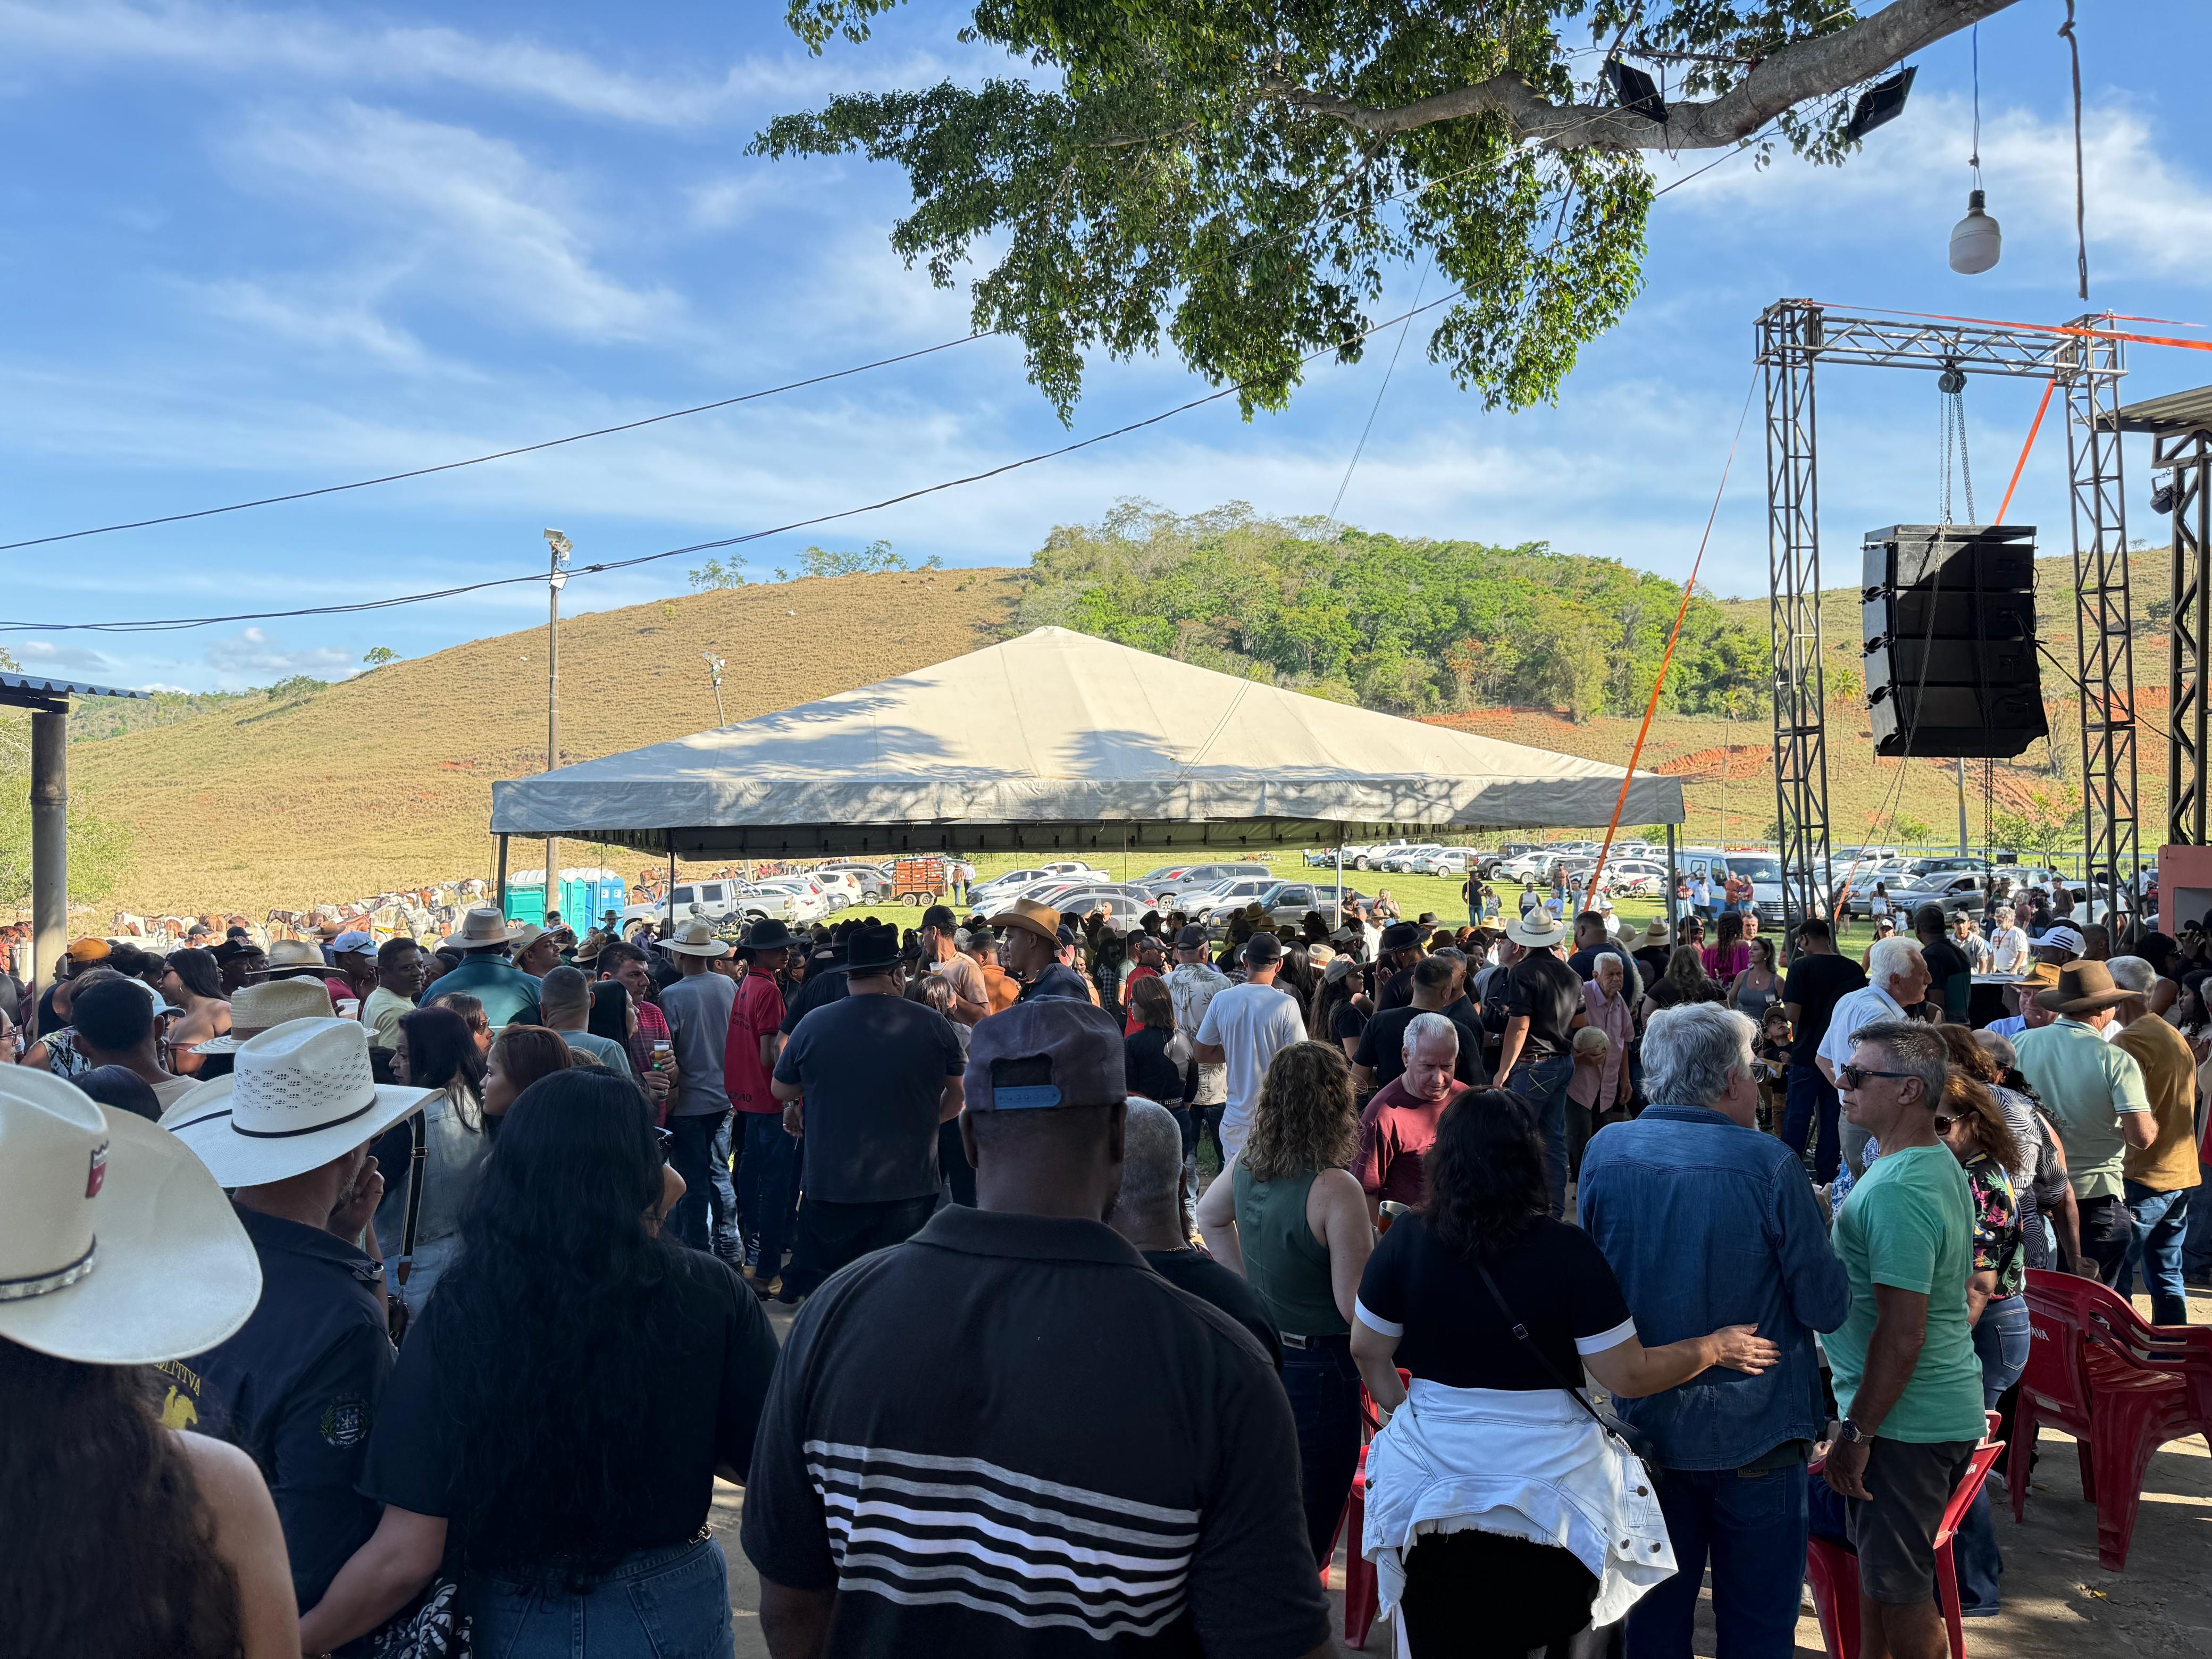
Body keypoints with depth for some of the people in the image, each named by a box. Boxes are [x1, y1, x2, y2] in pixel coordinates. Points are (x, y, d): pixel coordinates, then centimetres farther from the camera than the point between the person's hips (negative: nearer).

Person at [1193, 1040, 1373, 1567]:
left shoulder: (1246, 1163, -2)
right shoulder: (1336, 1191, -24)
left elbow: (1209, 1216, 20)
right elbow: (1356, 1309, -21)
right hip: (1318, 1370, -7)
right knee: (1308, 1529, 7)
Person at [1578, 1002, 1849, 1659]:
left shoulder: (1604, 1152, -8)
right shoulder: (1770, 1164, -19)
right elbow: (1827, 1307, -12)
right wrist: (1814, 1227, 5)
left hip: (1645, 1426, 3)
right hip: (1754, 1431, -3)